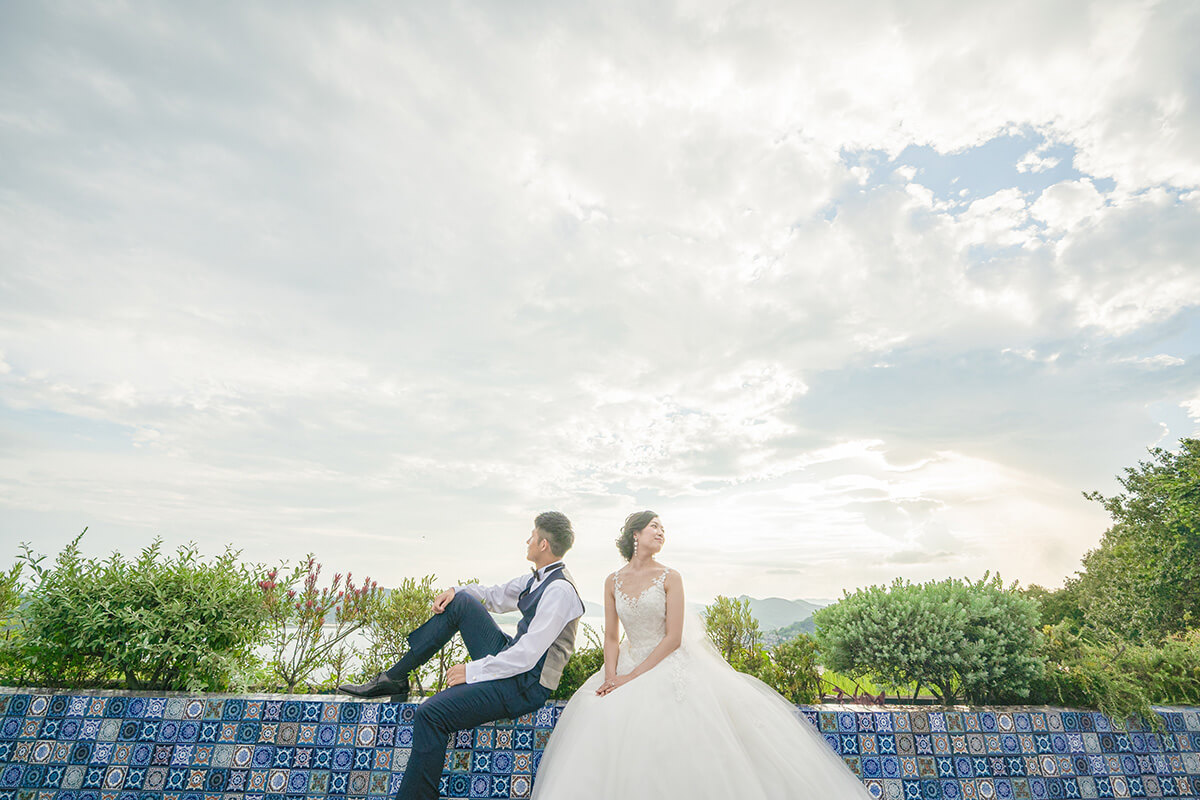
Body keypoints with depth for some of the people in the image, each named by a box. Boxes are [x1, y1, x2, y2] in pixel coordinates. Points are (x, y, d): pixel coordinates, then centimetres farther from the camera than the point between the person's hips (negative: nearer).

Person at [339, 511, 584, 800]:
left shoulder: (560, 590, -24)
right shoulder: (539, 578, 5)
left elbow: (526, 657, -26)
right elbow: (497, 596, 20)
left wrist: (472, 671, -17)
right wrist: (457, 590, 3)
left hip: (525, 686, -9)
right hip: (511, 658, 9)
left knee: (430, 714, -20)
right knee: (460, 601, 4)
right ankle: (393, 678, 11)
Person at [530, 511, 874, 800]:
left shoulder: (669, 577, -5)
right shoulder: (613, 582, 4)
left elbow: (673, 638, -10)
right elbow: (611, 637, 6)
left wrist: (633, 676, -14)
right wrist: (611, 676, -11)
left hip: (669, 667, -3)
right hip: (629, 667, 3)